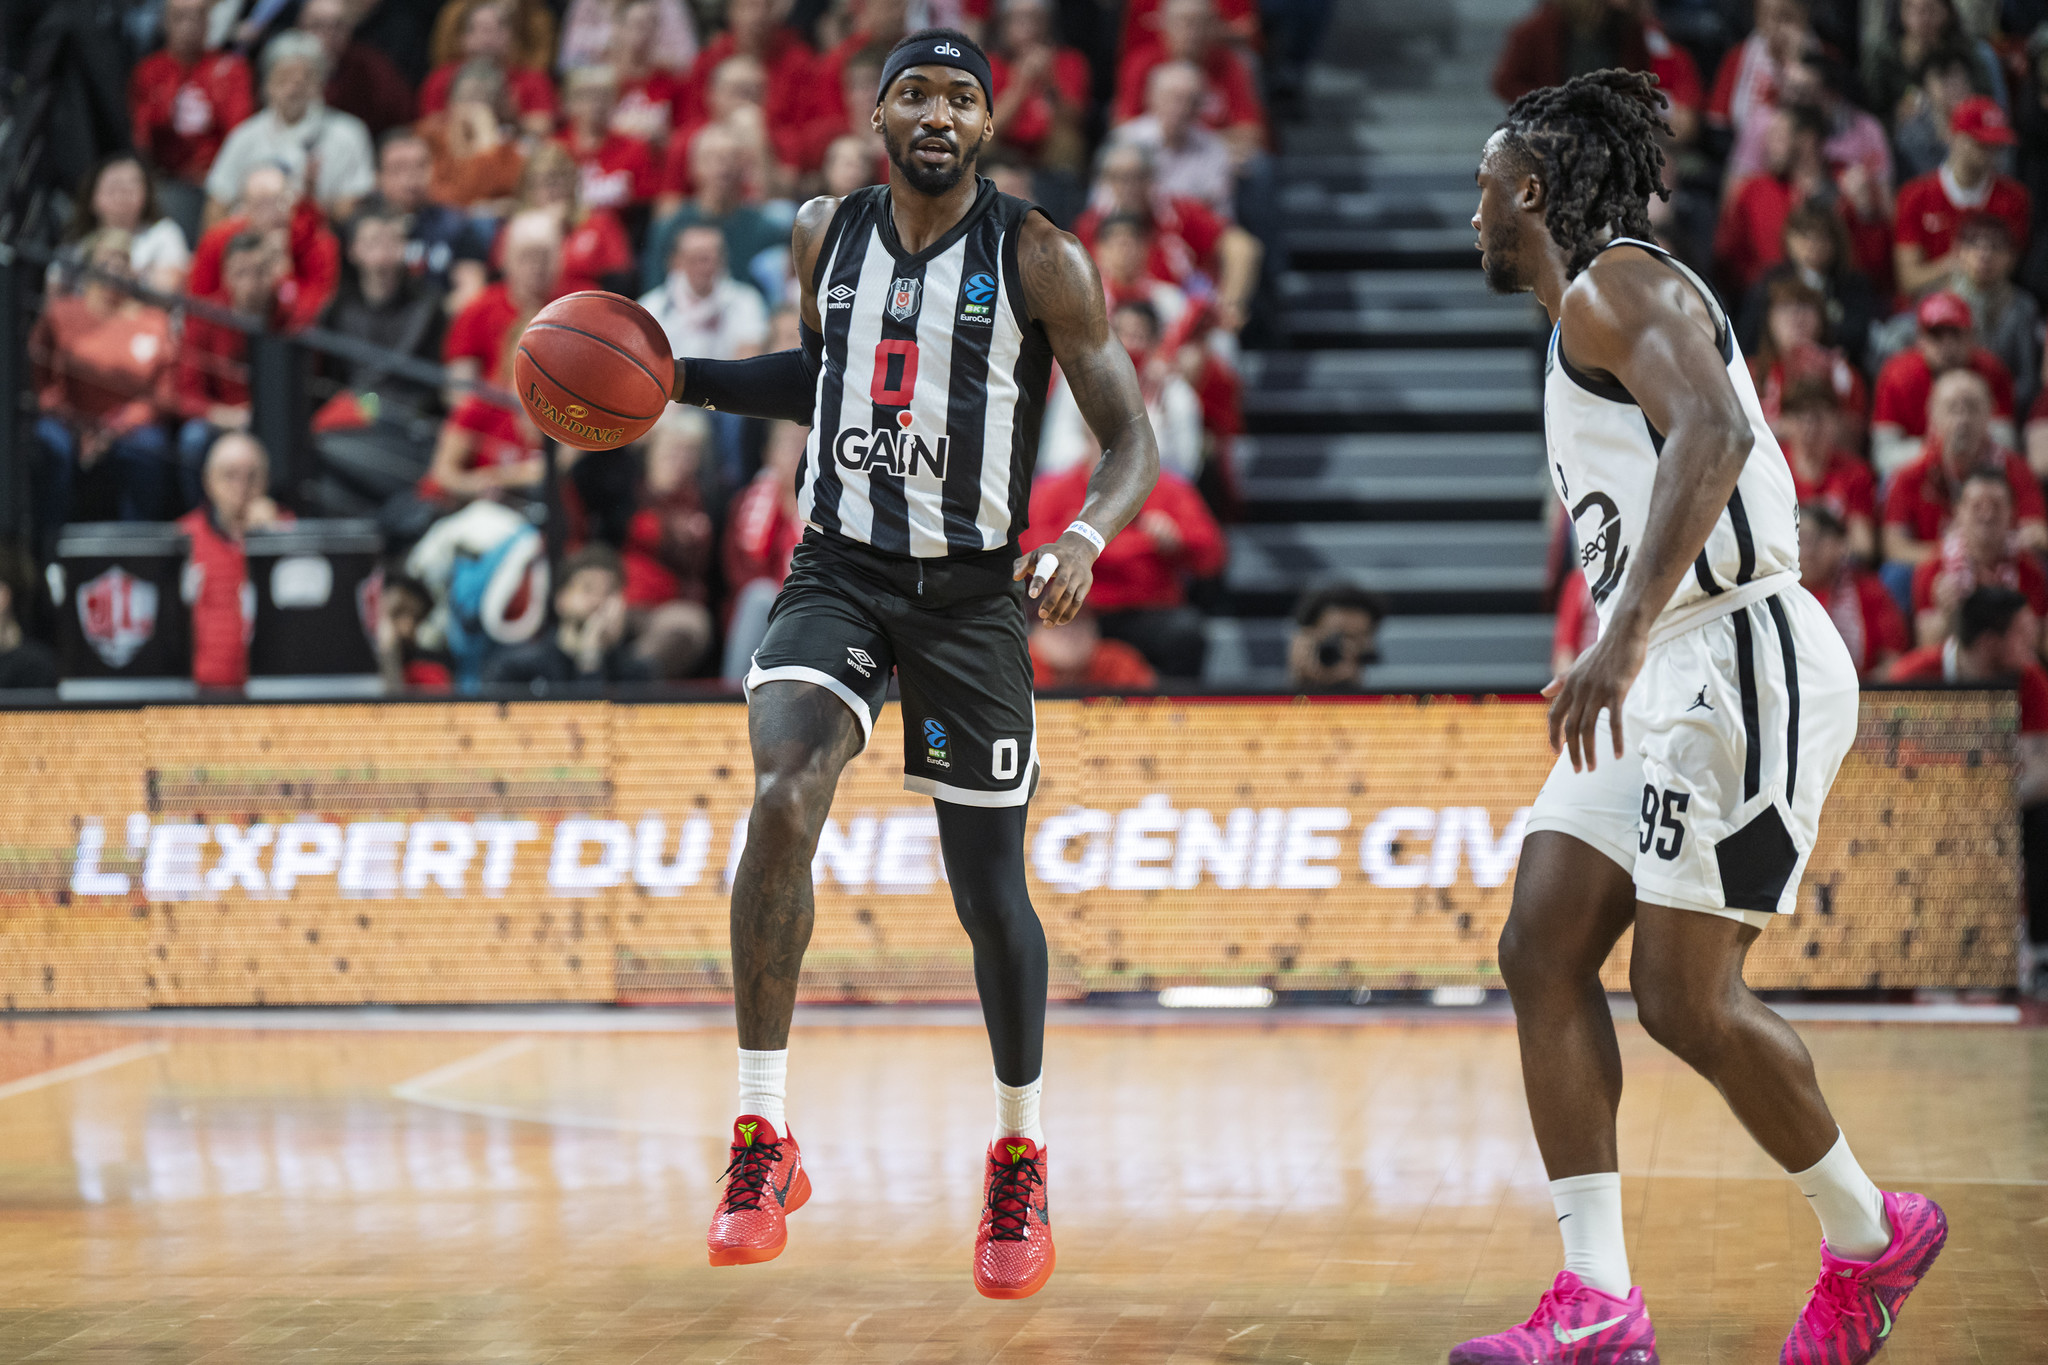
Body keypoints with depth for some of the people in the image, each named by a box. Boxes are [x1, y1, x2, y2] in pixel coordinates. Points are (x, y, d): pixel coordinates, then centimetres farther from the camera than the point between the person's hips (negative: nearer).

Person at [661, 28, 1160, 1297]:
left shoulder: (1039, 260, -8)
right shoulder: (826, 234, 5)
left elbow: (1132, 440, -9)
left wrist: (1088, 535, -29)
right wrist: (682, 378, 11)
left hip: (972, 591, -2)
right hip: (840, 571, 2)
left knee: (988, 887, 5)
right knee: (783, 798, -24)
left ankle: (1021, 1159, 28)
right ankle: (763, 1140, -17)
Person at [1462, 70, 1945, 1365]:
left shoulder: (1617, 285, -10)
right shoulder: (1593, 317, 22)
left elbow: (1714, 436, -28)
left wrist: (1625, 636, -38)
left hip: (1739, 660, -10)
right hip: (1669, 674, 10)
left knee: (1685, 994, -9)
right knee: (1544, 949, 0)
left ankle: (1870, 1239, 13)